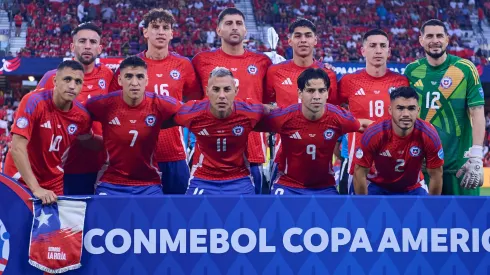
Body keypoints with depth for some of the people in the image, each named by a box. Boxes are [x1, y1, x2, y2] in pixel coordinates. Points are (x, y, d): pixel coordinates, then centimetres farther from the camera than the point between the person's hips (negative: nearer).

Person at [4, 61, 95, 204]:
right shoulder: (33, 102, -23)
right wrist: (35, 188, -32)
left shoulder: (82, 115, -9)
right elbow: (17, 147, -27)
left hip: (54, 184, 4)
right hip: (22, 179, -4)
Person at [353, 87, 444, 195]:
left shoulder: (429, 135, -26)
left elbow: (436, 175, -13)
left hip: (413, 188, 1)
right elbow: (360, 173, -17)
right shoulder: (373, 134, -29)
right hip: (377, 186, -1)